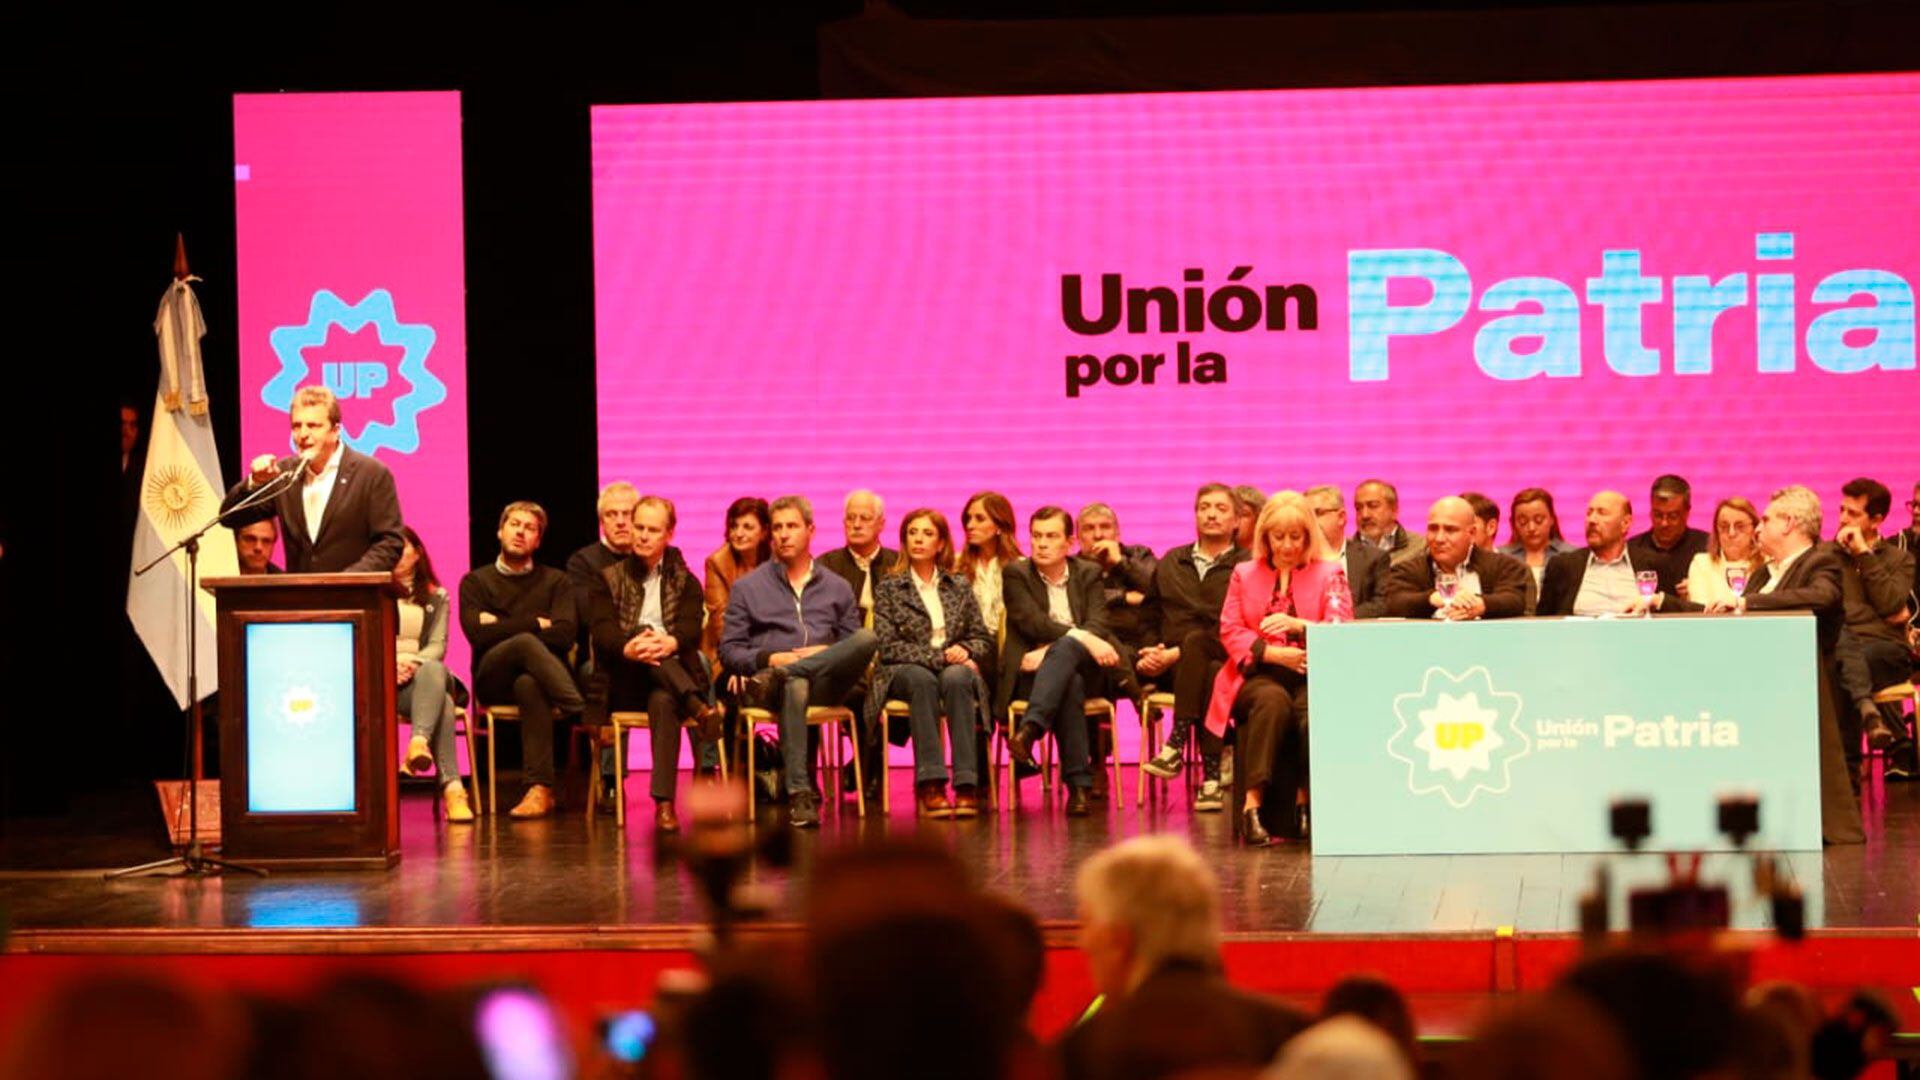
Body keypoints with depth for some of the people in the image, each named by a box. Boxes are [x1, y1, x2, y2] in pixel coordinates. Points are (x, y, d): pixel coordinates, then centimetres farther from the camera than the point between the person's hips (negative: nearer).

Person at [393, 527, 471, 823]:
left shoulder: (436, 597, 20)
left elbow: (438, 646, 8)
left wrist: (414, 662, -14)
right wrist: (390, 663, -15)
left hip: (423, 672, 2)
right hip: (381, 677, -2)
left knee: (434, 669, -40)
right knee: (442, 701, -37)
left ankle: (419, 741, -63)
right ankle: (451, 786, -51)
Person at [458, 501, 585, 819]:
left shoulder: (556, 582, 16)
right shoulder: (475, 582, 15)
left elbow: (564, 636, -4)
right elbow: (478, 635, -4)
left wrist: (502, 627, -4)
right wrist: (535, 624, -3)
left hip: (538, 676, 0)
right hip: (493, 679, 0)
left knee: (529, 685, -40)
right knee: (526, 643, -35)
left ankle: (541, 789, -47)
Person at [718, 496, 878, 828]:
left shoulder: (837, 588, 24)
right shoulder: (747, 587, 18)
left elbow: (857, 645, 19)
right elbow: (729, 650, 11)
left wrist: (827, 654, -4)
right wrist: (767, 659, -8)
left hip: (826, 681, 2)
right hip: (770, 672, -2)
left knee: (868, 637, -29)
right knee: (795, 687, -42)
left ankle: (779, 677, -37)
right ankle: (800, 794, -50)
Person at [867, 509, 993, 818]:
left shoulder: (959, 586, 19)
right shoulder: (888, 587, 9)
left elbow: (984, 638, 17)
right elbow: (888, 646, -3)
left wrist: (964, 650, -7)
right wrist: (938, 657, -13)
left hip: (953, 668, 2)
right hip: (903, 673, -2)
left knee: (956, 678, -36)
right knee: (922, 679, -38)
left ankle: (966, 784, -43)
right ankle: (929, 782, -45)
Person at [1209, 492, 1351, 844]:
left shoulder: (1329, 573, 13)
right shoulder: (1244, 574, 18)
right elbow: (1230, 631, 7)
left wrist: (1297, 626, -22)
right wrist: (1273, 653, -10)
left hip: (1312, 675, 0)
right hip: (1258, 675, 0)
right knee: (1273, 701, -36)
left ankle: (1308, 801, -22)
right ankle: (1252, 805, -39)